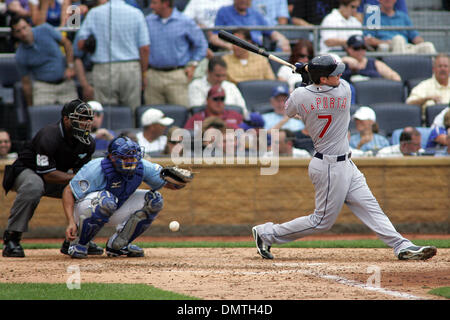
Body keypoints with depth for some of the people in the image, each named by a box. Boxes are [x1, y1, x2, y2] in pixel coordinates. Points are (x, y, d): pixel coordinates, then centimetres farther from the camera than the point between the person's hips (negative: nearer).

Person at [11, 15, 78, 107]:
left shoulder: (45, 30, -9)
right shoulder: (20, 56, -11)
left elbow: (66, 43, 4)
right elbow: (26, 83, -2)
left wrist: (70, 66, -4)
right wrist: (30, 106, 3)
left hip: (66, 82, 2)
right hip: (43, 86, -2)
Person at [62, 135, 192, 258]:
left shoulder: (142, 167, -14)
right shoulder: (96, 169, -28)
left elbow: (170, 184, -7)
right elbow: (68, 191, -25)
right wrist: (71, 222, -36)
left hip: (115, 214, 6)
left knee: (154, 200, -7)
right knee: (106, 200, -38)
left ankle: (117, 245, 2)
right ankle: (78, 244, -19)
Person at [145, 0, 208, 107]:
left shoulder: (185, 22, 0)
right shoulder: (148, 21, 7)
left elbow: (201, 44, 9)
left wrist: (193, 65, 2)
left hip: (176, 76, -3)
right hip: (153, 76, 3)